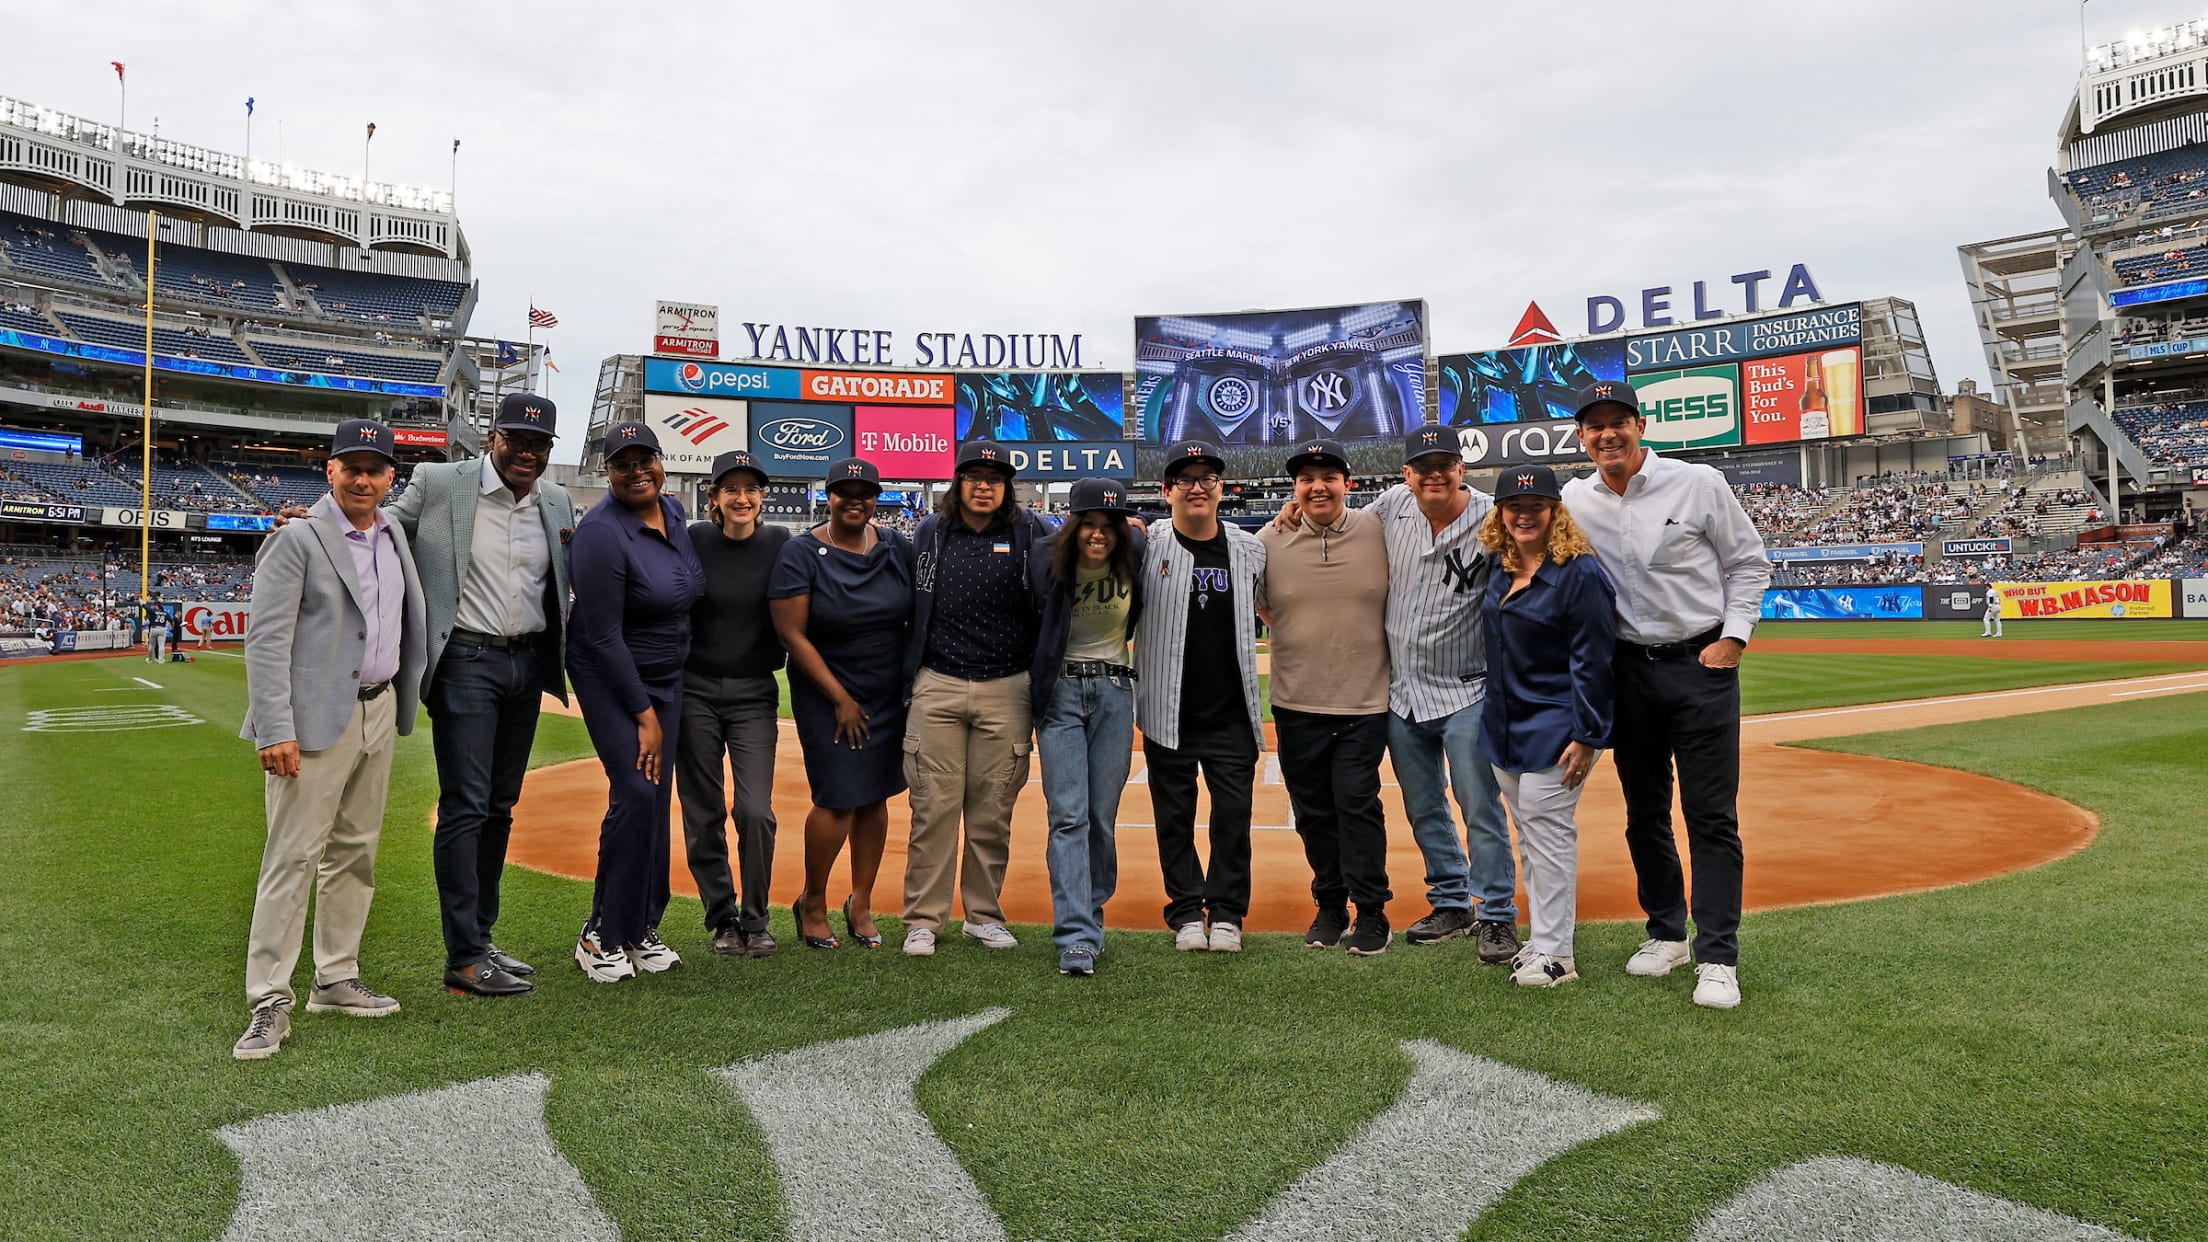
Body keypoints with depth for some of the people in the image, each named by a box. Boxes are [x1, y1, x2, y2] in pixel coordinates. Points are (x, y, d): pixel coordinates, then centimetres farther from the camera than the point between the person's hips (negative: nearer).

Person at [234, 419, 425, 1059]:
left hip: (379, 712, 7)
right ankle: (270, 1004, 1)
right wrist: (275, 731, -21)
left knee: (355, 852, 13)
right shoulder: (296, 540, -8)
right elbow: (266, 641, -13)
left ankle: (335, 981, 24)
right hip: (317, 720, -7)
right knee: (293, 857, -6)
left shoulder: (393, 533, 12)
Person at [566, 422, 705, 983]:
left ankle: (641, 929, 16)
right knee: (636, 793, -16)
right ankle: (602, 937, -3)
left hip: (667, 676, 7)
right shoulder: (602, 532, -20)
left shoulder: (673, 511, 3)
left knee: (658, 799, 6)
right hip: (610, 678, -7)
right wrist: (643, 714, -19)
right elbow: (604, 636, -20)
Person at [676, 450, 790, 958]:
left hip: (754, 695, 0)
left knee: (755, 812, -9)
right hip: (696, 691, 1)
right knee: (702, 815, 6)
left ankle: (755, 921, 10)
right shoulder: (694, 540, -1)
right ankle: (722, 919, 22)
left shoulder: (779, 545, 0)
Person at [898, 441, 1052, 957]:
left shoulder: (1032, 533, 5)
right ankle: (923, 919, 10)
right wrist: (908, 677, 11)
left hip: (1006, 690, 0)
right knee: (933, 806, 1)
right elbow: (911, 607, 15)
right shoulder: (929, 532, 8)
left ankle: (984, 915, 20)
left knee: (993, 810, 6)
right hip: (937, 688, 0)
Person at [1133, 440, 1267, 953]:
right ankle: (1186, 913, 23)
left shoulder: (1251, 549, 7)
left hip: (1232, 713, 2)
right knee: (1175, 815, 8)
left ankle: (1226, 914, 19)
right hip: (1167, 713, -1)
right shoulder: (1147, 549, -3)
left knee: (1234, 812, 3)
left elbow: (1273, 606, 22)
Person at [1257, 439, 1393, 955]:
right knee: (1312, 810, 9)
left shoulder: (1378, 533, -2)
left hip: (1365, 700, -2)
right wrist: (1287, 628, 5)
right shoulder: (1269, 542, -1)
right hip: (1296, 704, 2)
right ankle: (1330, 907, 25)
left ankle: (1372, 913, 8)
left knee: (1357, 802, -4)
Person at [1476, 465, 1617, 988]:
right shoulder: (1500, 568, 9)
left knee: (1548, 833, -5)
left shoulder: (1580, 572, -14)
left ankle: (1554, 955, 4)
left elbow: (1592, 662, -16)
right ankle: (1543, 937, 25)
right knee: (1529, 836, 14)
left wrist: (1586, 737, -18)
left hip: (1554, 728, -8)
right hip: (1504, 724, 8)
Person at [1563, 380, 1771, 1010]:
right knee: (1643, 811, 12)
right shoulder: (1572, 502, 2)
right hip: (1628, 669, 4)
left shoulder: (1699, 484, -5)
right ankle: (1666, 934, 27)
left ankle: (1717, 958, 2)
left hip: (1702, 664, -3)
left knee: (1711, 815, -4)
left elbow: (1748, 563, 2)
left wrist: (1733, 636, -7)